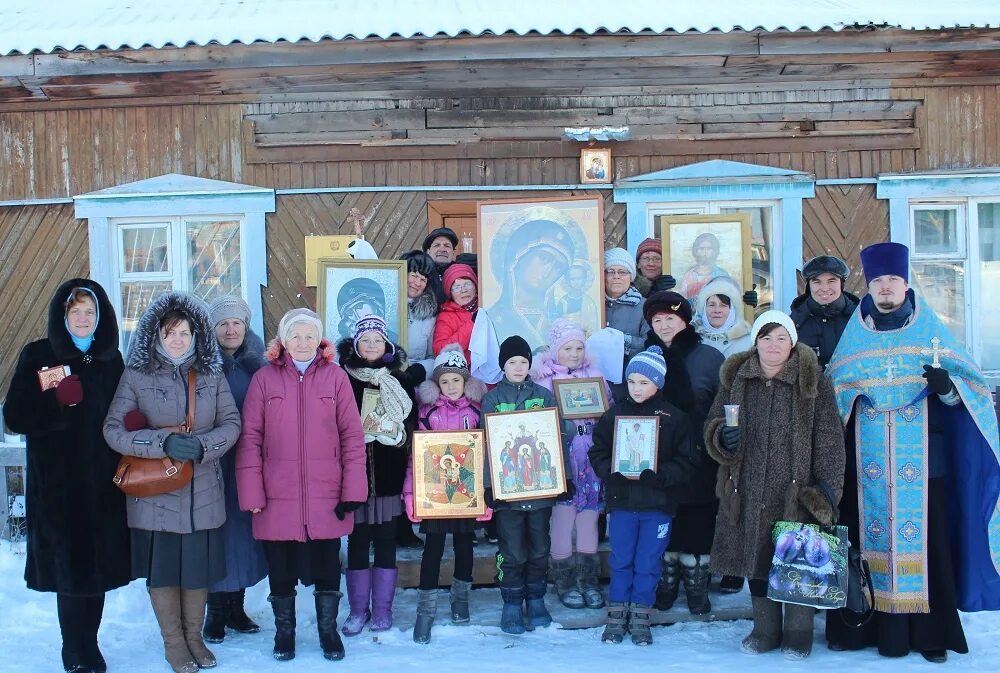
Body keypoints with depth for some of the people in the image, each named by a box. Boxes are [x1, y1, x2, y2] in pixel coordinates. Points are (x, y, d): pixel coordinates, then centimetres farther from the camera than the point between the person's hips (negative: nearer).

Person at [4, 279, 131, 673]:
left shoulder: (111, 360, 8)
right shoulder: (37, 357, -1)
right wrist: (57, 401, -20)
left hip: (103, 484, 3)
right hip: (58, 486, -3)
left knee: (98, 566, 7)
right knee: (70, 567, -2)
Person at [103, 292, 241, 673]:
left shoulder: (212, 375, 4)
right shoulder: (136, 376, -3)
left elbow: (232, 424, 1)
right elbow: (113, 430, -9)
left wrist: (202, 445, -18)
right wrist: (164, 442, -21)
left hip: (203, 493, 2)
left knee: (200, 565, 10)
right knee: (162, 567, 7)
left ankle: (194, 636, 31)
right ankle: (173, 643, 27)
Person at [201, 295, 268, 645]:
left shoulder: (258, 367, 7)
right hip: (213, 465, -3)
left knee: (243, 530, 8)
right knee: (216, 532, -1)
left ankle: (236, 607, 21)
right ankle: (215, 612, 11)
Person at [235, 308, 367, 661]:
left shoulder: (336, 376, 1)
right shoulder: (264, 378, 1)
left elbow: (352, 436, 0)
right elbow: (250, 437, 0)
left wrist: (353, 490, -4)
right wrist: (252, 493, -5)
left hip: (326, 496, 0)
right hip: (278, 496, 0)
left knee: (327, 567, 11)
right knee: (280, 569, 12)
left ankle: (329, 630, 29)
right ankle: (284, 631, 31)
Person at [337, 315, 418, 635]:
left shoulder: (399, 380, 9)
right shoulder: (342, 378, 4)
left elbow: (411, 422, 6)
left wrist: (393, 430, -12)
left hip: (388, 473, 1)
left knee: (385, 540, 5)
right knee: (357, 540, 4)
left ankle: (382, 608, 15)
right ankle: (358, 609, 15)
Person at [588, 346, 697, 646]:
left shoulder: (675, 418, -3)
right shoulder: (614, 415, 3)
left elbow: (685, 460, -4)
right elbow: (598, 452, 5)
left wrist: (660, 476, -20)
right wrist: (610, 472, -14)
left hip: (658, 504, -1)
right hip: (622, 501, 1)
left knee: (648, 564, 7)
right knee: (621, 561, 10)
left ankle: (640, 617, 21)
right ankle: (617, 615, 22)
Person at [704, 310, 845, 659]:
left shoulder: (813, 382, -3)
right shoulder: (736, 380, 5)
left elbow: (829, 441, -4)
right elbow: (712, 424, 11)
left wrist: (826, 488, -11)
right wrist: (723, 437, -12)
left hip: (796, 494, -3)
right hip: (749, 494, 3)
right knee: (756, 561, 12)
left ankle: (798, 633, 24)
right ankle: (765, 630, 30)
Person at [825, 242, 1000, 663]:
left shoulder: (931, 330, 7)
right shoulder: (854, 335, 11)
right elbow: (833, 392, 15)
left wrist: (947, 386, -18)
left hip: (920, 458, -1)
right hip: (867, 460, 1)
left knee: (923, 538, -2)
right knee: (870, 537, 1)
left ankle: (928, 632, 6)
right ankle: (867, 625, 8)